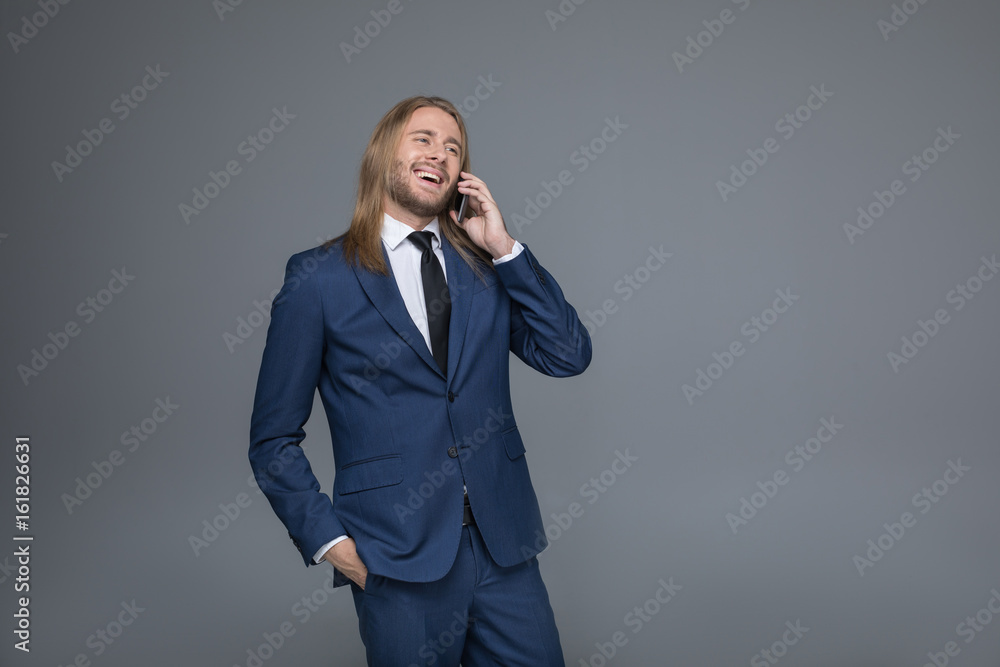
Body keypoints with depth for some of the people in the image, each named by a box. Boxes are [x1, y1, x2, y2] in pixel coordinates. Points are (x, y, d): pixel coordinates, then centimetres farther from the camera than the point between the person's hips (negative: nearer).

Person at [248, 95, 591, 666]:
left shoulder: (486, 265, 8)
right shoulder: (320, 277, -3)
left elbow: (570, 357, -2)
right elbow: (274, 439, 1)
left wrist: (505, 248, -6)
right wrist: (329, 541, -8)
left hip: (504, 543, 4)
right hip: (398, 557, -3)